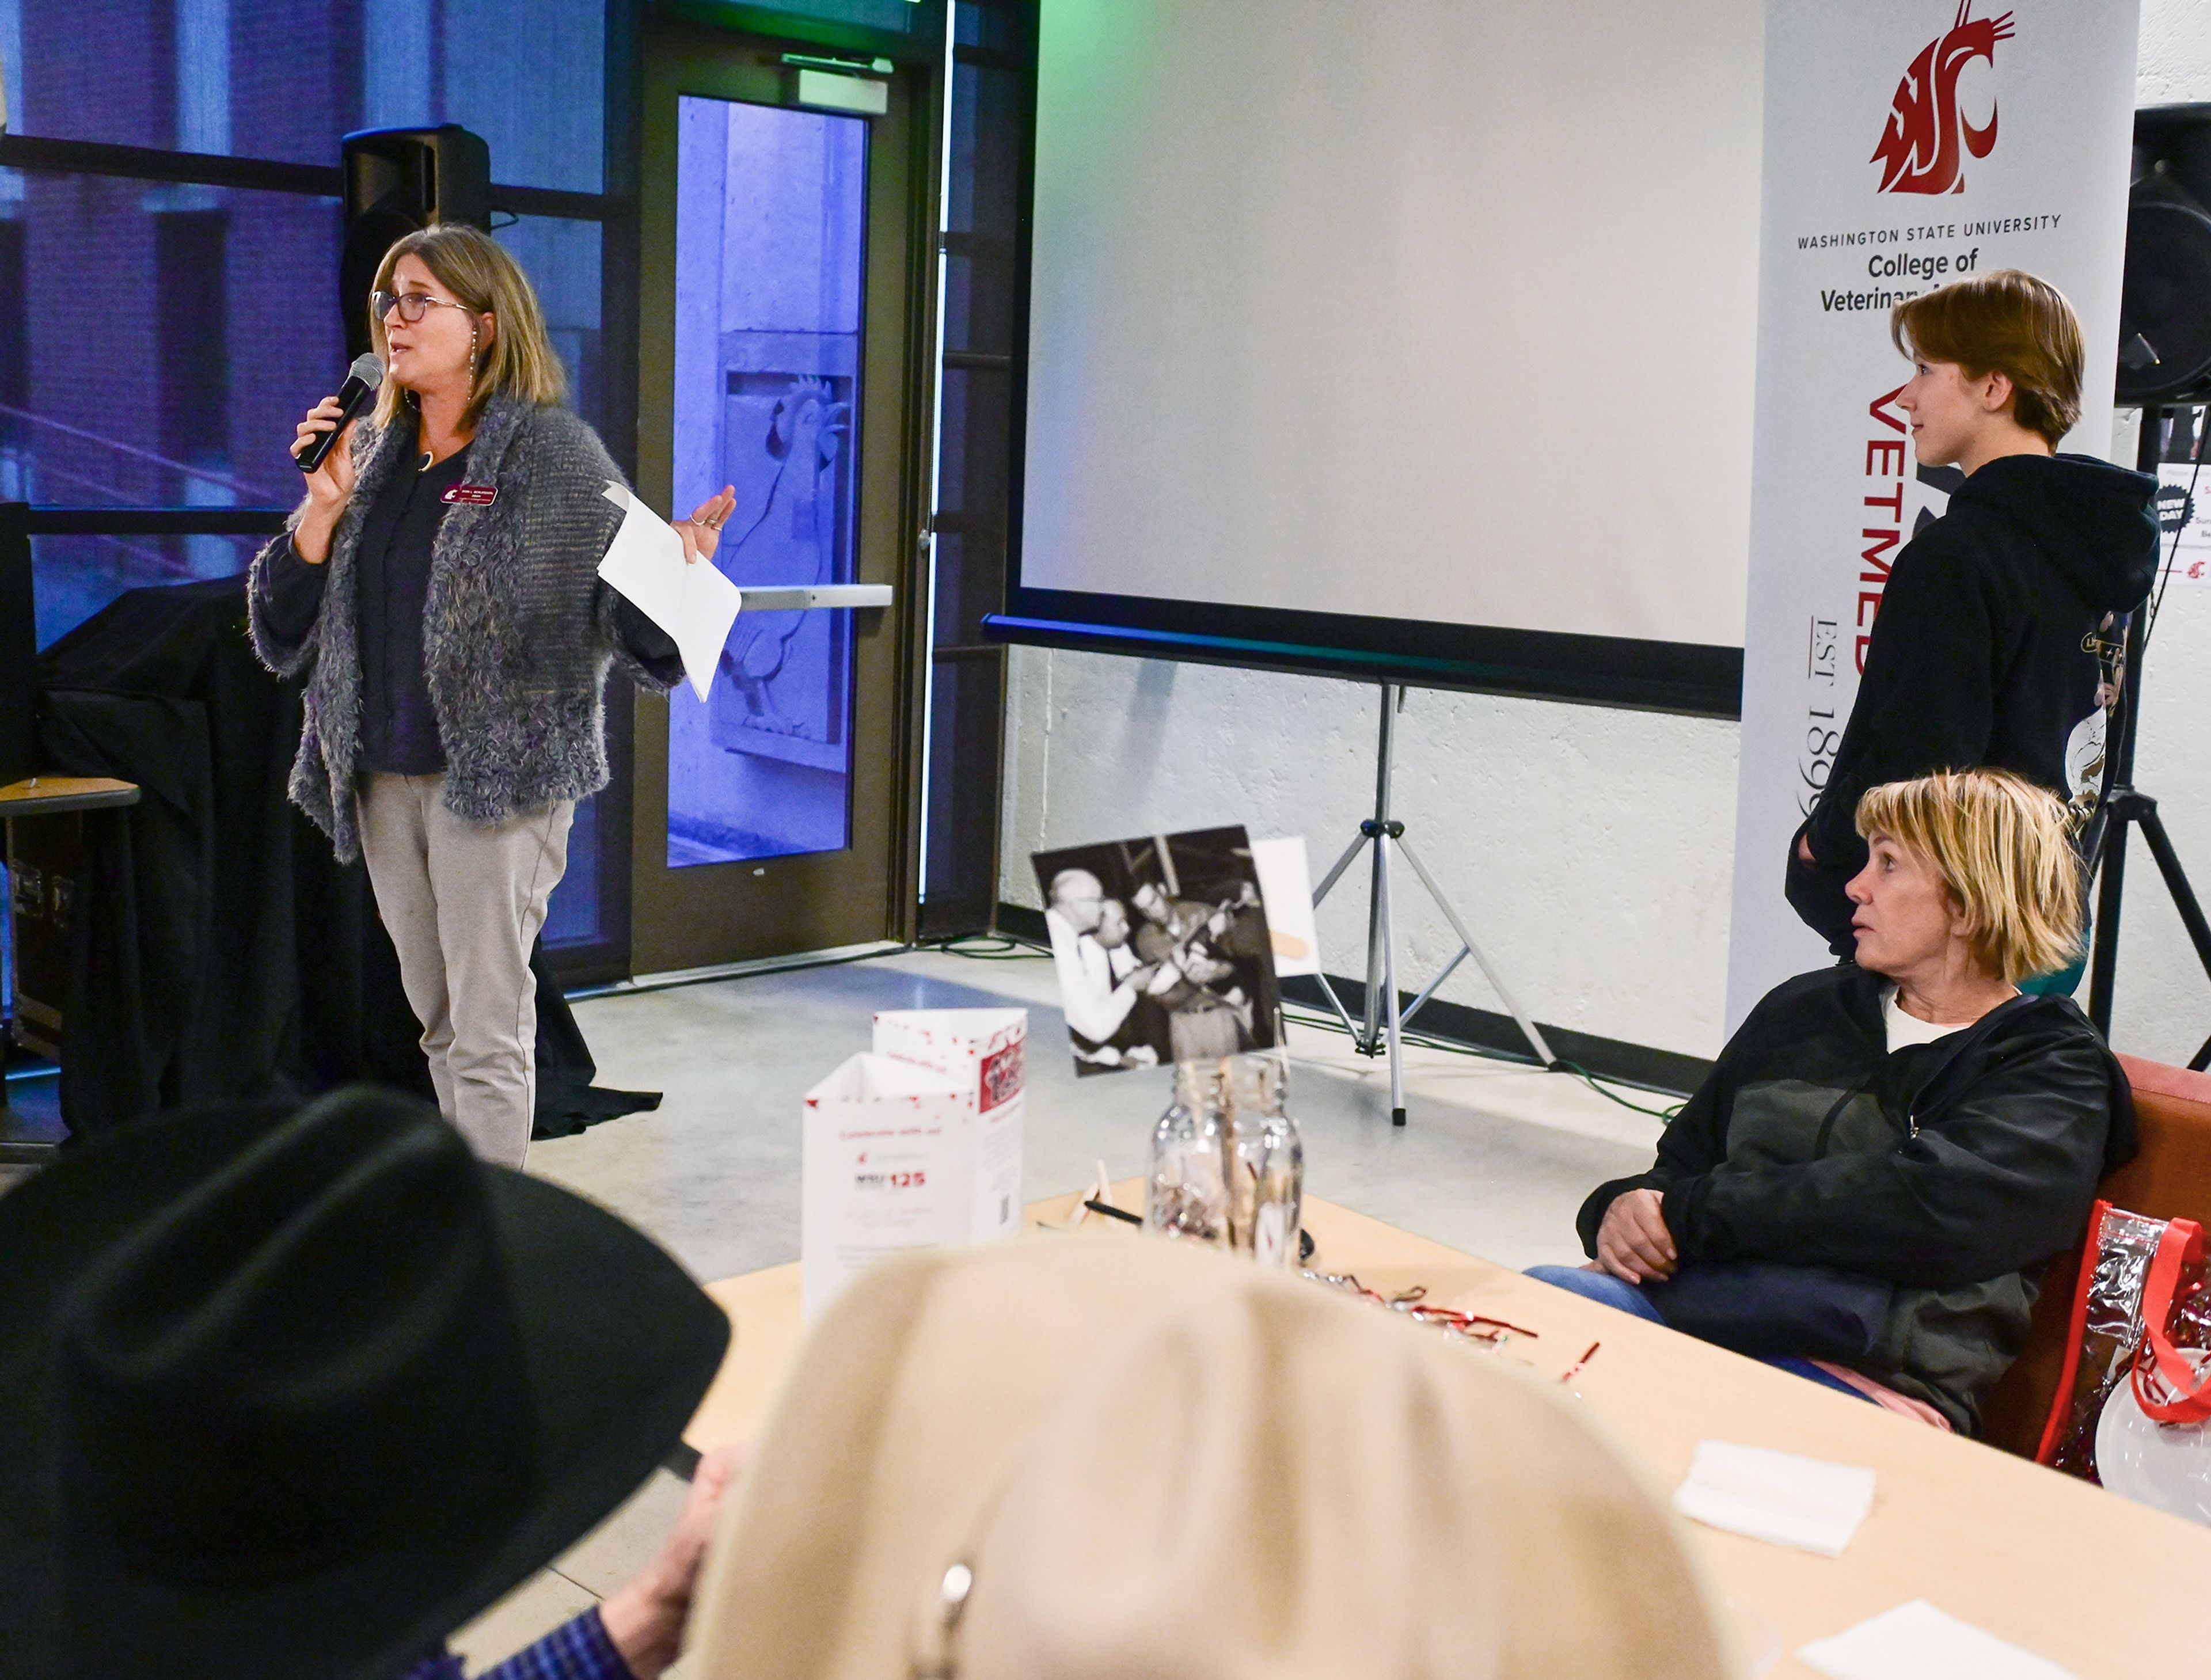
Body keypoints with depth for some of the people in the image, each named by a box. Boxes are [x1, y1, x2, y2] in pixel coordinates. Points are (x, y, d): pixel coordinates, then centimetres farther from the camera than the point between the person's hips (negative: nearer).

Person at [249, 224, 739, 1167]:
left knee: (488, 1035, -4)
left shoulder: (552, 453, -7)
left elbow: (636, 631, -10)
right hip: (382, 778, 6)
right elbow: (283, 635, 9)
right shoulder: (372, 453, 9)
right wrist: (323, 507, -5)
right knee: (439, 1022, 17)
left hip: (499, 773, -6)